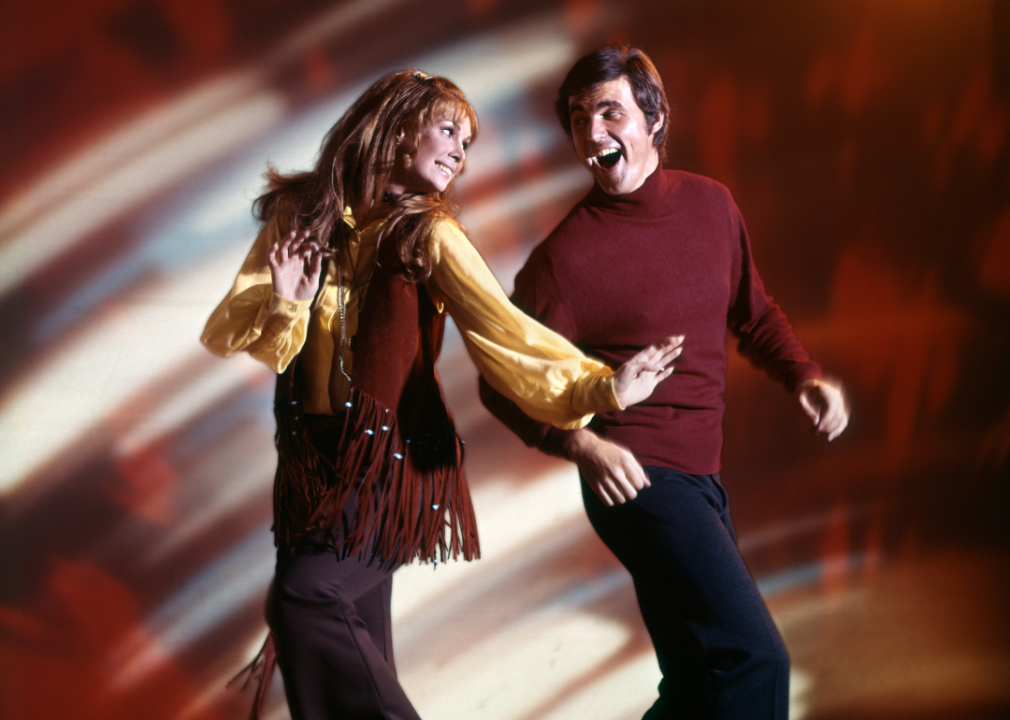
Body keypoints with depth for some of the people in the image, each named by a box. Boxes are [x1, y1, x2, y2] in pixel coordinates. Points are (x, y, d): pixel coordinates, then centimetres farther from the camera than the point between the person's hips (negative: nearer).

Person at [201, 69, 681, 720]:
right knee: (353, 647, 7)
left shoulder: (428, 232, -3)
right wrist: (282, 307, -20)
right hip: (315, 458, 4)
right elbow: (225, 332, 1)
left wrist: (599, 385, -30)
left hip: (392, 454, -4)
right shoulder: (300, 212, 4)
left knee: (305, 599, -21)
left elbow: (498, 326, -17)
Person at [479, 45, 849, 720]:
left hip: (701, 479, 7)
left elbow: (752, 311, 21)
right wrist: (580, 443, -21)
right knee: (754, 658, -18)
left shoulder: (712, 204, 6)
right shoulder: (566, 254, -12)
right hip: (636, 477, -7)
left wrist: (805, 376, 4)